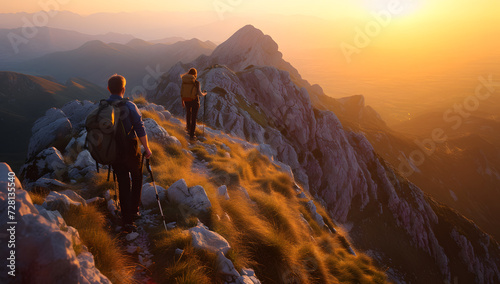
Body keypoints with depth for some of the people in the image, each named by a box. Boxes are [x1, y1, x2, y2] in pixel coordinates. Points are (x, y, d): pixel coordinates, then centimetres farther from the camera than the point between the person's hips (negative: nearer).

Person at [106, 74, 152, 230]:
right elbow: (140, 129, -15)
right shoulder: (129, 106, -15)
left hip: (113, 151, 3)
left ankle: (127, 219, 12)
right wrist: (146, 148, -4)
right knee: (137, 178, 21)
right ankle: (134, 210, 26)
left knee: (123, 182, 11)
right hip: (130, 150, -3)